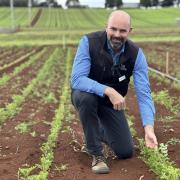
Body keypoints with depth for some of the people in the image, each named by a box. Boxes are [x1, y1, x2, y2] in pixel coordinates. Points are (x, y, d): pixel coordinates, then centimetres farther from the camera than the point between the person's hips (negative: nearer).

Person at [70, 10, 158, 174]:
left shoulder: (136, 54, -20)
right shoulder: (89, 42, -26)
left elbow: (144, 93, -24)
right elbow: (77, 79, -33)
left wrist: (149, 128, -39)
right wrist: (108, 91, -46)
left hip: (112, 102, 3)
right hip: (87, 95, -2)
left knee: (126, 152, -1)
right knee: (85, 97, -40)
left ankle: (102, 131, 34)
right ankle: (97, 154, -20)